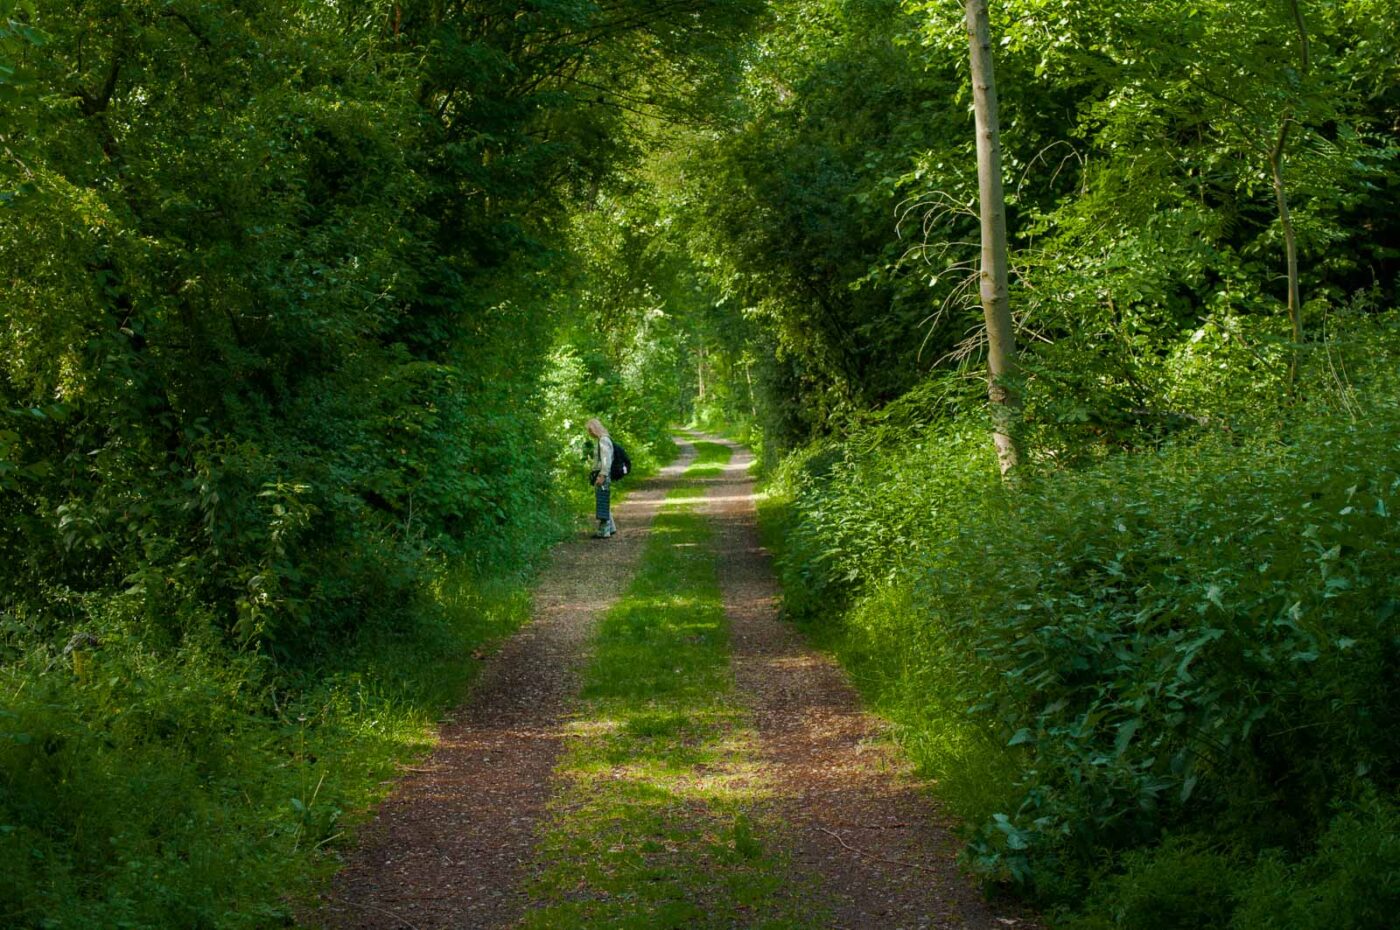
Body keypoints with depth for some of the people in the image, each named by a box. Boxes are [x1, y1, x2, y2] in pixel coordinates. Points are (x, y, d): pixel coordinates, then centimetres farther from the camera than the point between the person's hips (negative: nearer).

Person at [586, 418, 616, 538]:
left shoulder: (604, 440, -13)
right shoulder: (600, 440, 18)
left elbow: (606, 459, -20)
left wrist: (602, 475, -24)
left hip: (603, 476, -10)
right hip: (599, 475, 10)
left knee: (602, 503, -8)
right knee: (603, 504, 16)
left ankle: (604, 531, -7)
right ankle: (610, 528, 24)